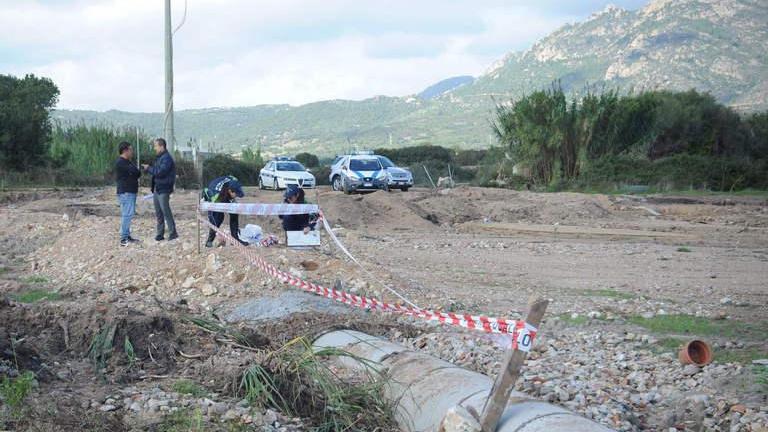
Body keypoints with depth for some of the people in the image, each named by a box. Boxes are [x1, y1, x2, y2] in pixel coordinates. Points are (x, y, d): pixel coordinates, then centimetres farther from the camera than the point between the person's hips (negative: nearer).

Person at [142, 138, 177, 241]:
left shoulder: (167, 158, -15)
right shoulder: (159, 158, 16)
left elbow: (160, 172, -23)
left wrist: (149, 168, -13)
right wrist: (147, 168, 8)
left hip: (163, 190, -10)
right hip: (157, 189, 10)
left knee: (166, 212, -8)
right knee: (158, 213, 11)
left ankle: (172, 233, -3)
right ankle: (160, 234, 16)